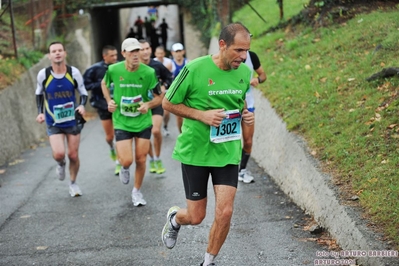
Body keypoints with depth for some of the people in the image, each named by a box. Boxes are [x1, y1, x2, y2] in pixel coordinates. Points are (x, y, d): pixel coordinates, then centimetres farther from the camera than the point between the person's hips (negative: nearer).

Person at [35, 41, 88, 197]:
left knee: (73, 155, 6)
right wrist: (40, 112, -1)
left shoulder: (74, 72, -11)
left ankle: (73, 183, 32)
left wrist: (82, 105, -19)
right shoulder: (43, 74, -10)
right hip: (53, 123, -1)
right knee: (59, 154, -18)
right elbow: (39, 93, 9)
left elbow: (83, 92, 1)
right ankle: (61, 164, 21)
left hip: (72, 120, 1)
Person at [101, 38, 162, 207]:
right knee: (127, 161, -10)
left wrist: (148, 104, -22)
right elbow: (104, 84, 14)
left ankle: (137, 191, 30)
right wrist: (109, 101, 0)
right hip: (122, 122, -1)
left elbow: (159, 97, -2)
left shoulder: (149, 72, -12)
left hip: (143, 122, 1)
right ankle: (124, 168, 29)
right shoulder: (113, 70, -10)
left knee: (140, 160, 6)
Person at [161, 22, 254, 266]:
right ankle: (174, 218, 43)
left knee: (225, 212, -6)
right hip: (195, 151, -3)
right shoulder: (195, 69, -16)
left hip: (228, 152, 3)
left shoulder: (245, 72, -1)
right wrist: (202, 115, -20)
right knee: (196, 216, 5)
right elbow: (168, 103, -7)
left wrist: (245, 114, -5)